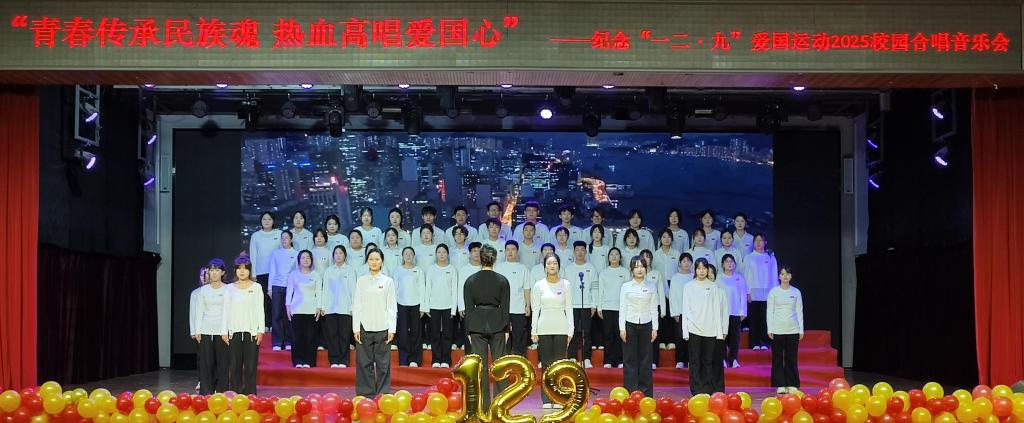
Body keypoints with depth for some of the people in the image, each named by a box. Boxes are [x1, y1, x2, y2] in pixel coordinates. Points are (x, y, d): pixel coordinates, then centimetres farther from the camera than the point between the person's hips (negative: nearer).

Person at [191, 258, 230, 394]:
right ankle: (206, 394, 5)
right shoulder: (203, 290, 10)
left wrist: (225, 331, -12)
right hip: (206, 331, 2)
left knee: (223, 363, -2)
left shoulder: (227, 290, 2)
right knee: (206, 363, 0)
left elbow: (227, 311, -5)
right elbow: (199, 311, 9)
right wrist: (197, 331, 2)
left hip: (222, 331, -2)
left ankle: (222, 393, 5)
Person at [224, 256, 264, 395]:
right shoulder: (230, 288, 9)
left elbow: (260, 309, 2)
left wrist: (261, 330, -5)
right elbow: (226, 310, 10)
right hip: (235, 331, 2)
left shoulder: (256, 287, 4)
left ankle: (250, 395, 1)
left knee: (250, 365, -3)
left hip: (251, 331, -2)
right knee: (235, 365, 2)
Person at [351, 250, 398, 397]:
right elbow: (356, 305, 6)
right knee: (364, 362, 1)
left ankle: (383, 394, 8)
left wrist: (392, 329, -4)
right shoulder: (361, 281, 6)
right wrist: (356, 328, -1)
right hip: (364, 327, 1)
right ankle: (365, 393, 8)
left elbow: (392, 307, 3)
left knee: (383, 362, 1)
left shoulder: (388, 281, 3)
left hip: (382, 328, -1)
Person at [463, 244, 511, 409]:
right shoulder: (502, 280, -3)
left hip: (477, 324, 0)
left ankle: (484, 403, 3)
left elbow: (468, 308, 1)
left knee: (480, 366, 3)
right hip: (496, 324, 0)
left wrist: (468, 331, 6)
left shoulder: (471, 280, -1)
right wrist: (506, 329, 5)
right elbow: (505, 307, -2)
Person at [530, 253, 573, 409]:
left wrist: (570, 330, -1)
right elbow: (535, 309, 3)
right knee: (546, 364, 2)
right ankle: (547, 399, 6)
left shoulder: (566, 284, 4)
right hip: (544, 328, 0)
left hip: (561, 328, 0)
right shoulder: (539, 285, 3)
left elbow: (569, 309, 4)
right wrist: (533, 331, -1)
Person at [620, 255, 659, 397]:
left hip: (646, 324, 1)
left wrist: (655, 328, 0)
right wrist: (622, 328, -5)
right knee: (630, 359, 0)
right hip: (630, 323, -1)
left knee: (646, 358, 2)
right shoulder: (625, 287, 1)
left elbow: (654, 309, 5)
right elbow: (622, 308, 1)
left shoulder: (651, 287, 4)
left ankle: (646, 393, 9)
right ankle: (631, 392, 5)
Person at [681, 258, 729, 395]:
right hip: (694, 329, -1)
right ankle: (696, 390, 3)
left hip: (710, 330, 1)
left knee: (708, 361, 5)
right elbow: (685, 309, 3)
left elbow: (717, 310, 6)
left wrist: (720, 331, 0)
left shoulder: (713, 287, 6)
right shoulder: (689, 286, 5)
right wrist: (685, 331, -3)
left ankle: (708, 390, 11)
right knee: (695, 360, 0)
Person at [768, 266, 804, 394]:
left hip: (792, 329, 1)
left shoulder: (796, 292, 7)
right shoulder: (774, 292, 2)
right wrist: (769, 329, -4)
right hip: (777, 329, -1)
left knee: (792, 358, 1)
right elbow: (770, 311, 2)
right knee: (778, 357, 0)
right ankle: (780, 385, 5)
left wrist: (801, 330, 4)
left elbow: (799, 311, 8)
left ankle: (792, 385, 6)